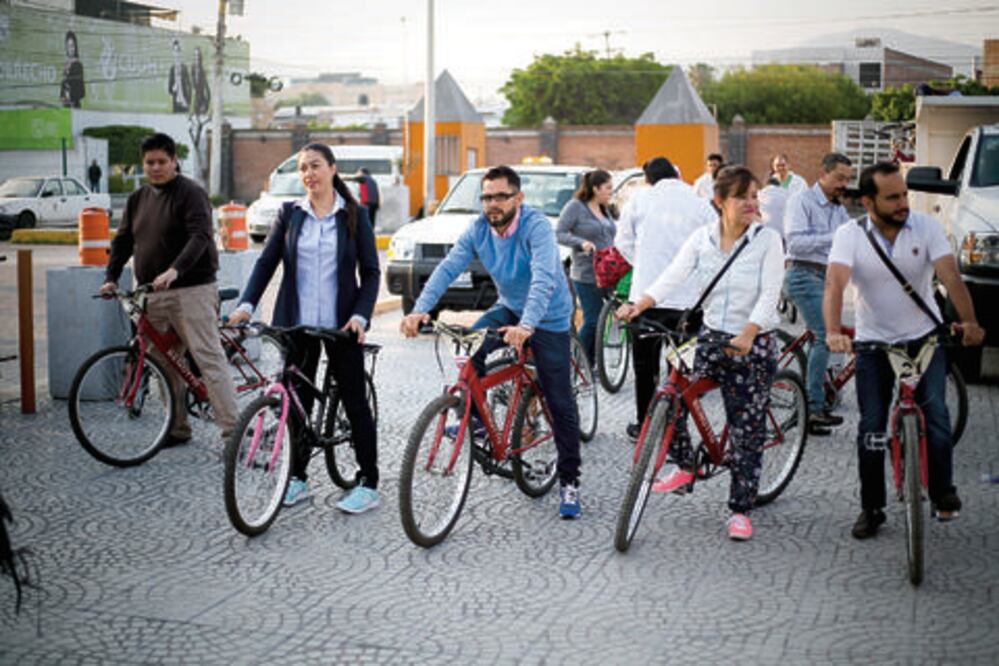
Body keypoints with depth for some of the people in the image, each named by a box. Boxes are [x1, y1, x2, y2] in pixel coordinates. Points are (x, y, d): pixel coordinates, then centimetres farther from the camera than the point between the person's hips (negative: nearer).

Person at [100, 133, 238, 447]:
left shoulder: (191, 193, -7)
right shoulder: (137, 199, 16)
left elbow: (200, 237, -19)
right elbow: (123, 241, 17)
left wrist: (174, 270, -33)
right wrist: (111, 277, 2)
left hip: (191, 291, -7)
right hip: (151, 293, 7)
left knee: (209, 358, -11)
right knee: (165, 363, 10)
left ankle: (233, 429, -13)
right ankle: (178, 428, 19)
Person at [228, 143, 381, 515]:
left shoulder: (355, 216, 2)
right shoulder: (290, 214, 7)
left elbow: (370, 272, 0)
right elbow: (267, 262, 4)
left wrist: (360, 315, -13)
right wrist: (246, 305, -9)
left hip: (340, 325, -2)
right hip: (297, 323, 2)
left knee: (354, 401, 1)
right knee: (297, 401, 8)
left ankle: (368, 484, 8)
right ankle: (297, 478, 21)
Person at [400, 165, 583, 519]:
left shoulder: (536, 226, -27)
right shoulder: (478, 229, -9)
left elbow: (544, 280, -40)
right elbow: (447, 268, -17)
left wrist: (526, 326, -55)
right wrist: (420, 309, -32)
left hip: (548, 319, -5)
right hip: (509, 308, 5)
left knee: (560, 404, -3)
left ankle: (569, 482, 7)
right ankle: (474, 416, -4)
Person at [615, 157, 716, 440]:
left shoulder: (640, 198, 2)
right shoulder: (701, 204, 2)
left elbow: (623, 241, 8)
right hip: (690, 298, 1)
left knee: (644, 364, 13)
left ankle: (643, 425, 20)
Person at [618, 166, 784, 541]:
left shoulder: (767, 240, -7)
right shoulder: (702, 238, 1)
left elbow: (769, 295, -16)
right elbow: (673, 276, -11)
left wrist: (747, 335, -32)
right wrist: (638, 305, -28)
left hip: (754, 344, -3)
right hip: (711, 337, 3)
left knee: (747, 429, 1)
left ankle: (740, 509, 15)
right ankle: (684, 466, 17)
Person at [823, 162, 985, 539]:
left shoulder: (926, 227, -8)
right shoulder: (850, 235, -11)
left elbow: (950, 277, -19)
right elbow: (834, 284, -24)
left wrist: (968, 321, -36)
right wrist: (833, 332, -42)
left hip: (924, 337, 0)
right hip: (873, 344, 0)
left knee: (935, 413, -15)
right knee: (871, 427, 0)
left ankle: (943, 493, 5)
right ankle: (871, 509, 13)